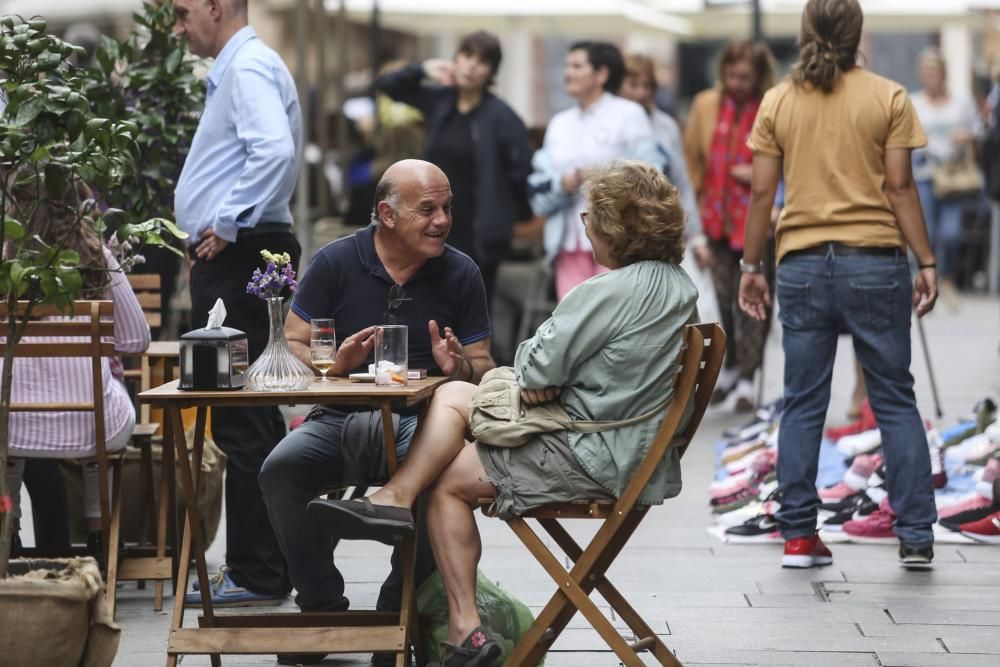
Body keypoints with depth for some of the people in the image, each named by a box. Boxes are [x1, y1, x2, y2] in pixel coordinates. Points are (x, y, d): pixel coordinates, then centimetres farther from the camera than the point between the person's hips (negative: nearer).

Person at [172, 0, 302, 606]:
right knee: (251, 421, 14)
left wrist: (227, 225, -22)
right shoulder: (238, 67, 19)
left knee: (241, 422, -8)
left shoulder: (249, 68, -13)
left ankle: (256, 575, -5)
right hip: (233, 258, 11)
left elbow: (275, 149, -29)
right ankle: (265, 564, 20)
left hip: (238, 259, -11)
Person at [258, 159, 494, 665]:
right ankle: (322, 605, -9)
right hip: (339, 415, 1)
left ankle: (400, 606, -12)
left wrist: (459, 367, -14)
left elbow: (484, 368, 10)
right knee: (281, 469, -30)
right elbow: (290, 347, 4)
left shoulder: (460, 273, 7)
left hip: (422, 418, -1)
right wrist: (333, 363, -16)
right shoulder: (336, 262, 3)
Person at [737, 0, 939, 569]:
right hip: (874, 264, -2)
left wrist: (752, 267, 9)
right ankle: (916, 536, 4)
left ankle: (799, 537, 5)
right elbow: (900, 187, -5)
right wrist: (927, 261, 0)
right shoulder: (889, 99, -2)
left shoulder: (778, 103, 3)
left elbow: (762, 193, 2)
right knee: (895, 403, 5)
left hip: (803, 265, 2)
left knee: (803, 405, 7)